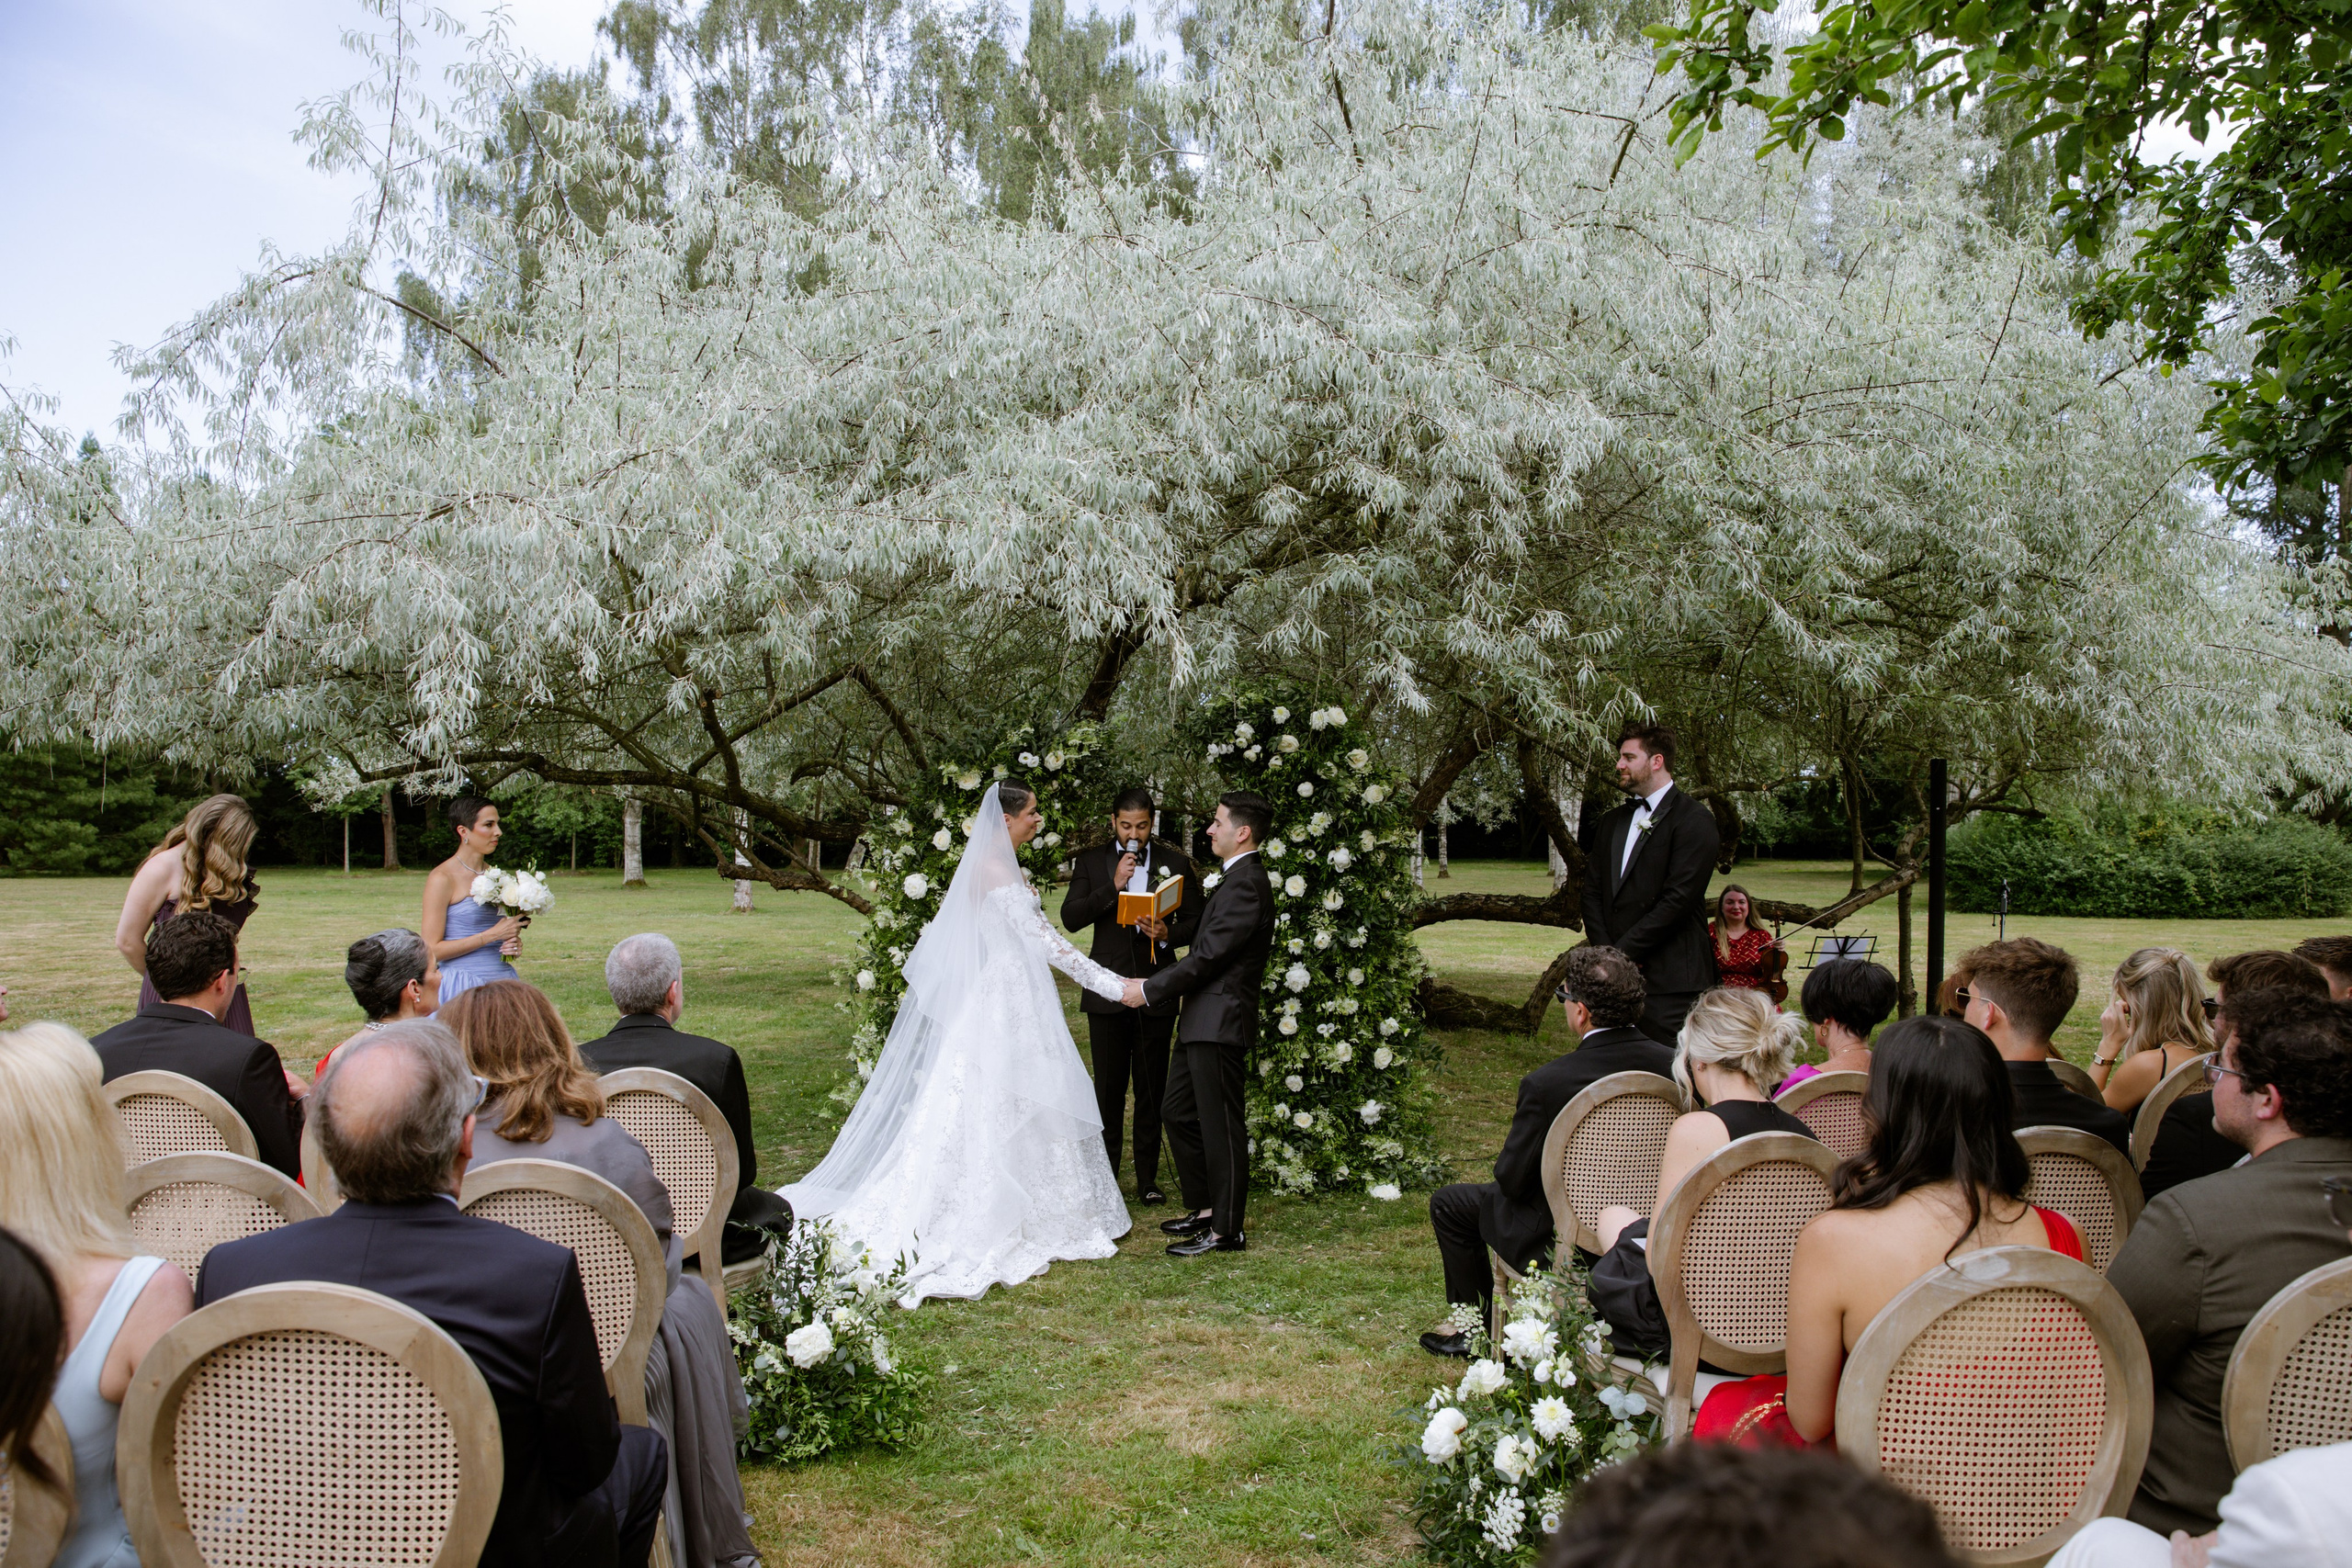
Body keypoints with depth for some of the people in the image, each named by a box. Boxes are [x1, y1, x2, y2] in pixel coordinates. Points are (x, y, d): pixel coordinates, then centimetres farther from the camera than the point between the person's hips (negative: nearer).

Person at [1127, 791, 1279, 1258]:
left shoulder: (1245, 884, -18)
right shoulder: (1237, 878, 16)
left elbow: (1209, 955, -21)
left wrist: (1150, 989, -15)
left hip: (1219, 1022, -11)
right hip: (1203, 1021, 11)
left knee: (1221, 1124, -2)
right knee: (1178, 1112, 17)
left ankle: (1227, 1229, 8)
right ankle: (1205, 1207, 28)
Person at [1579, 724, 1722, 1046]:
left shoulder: (1694, 820, -4)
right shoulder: (1612, 823, 19)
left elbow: (1678, 898, -13)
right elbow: (1592, 892, 13)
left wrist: (1622, 953, -13)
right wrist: (1606, 954, -3)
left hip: (1670, 980, -6)